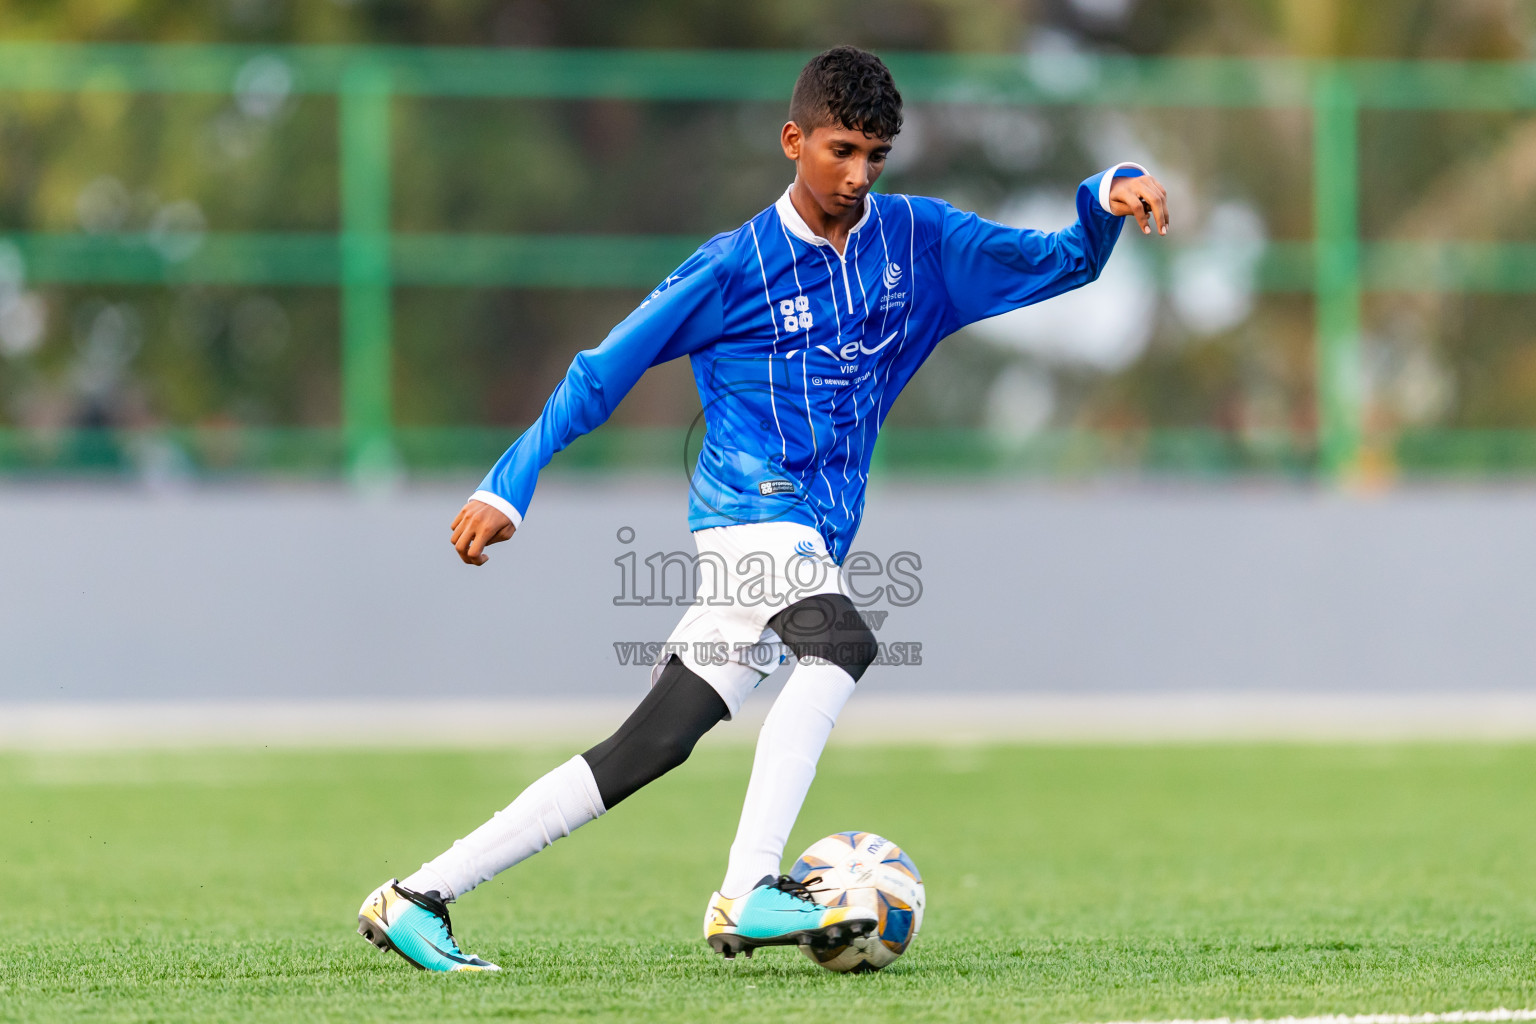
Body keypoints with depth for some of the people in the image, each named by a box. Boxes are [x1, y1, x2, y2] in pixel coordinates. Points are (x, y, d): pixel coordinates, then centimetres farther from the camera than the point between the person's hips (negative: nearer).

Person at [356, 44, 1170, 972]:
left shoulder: (916, 242, 10)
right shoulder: (736, 265, -4)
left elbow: (1062, 262, 11)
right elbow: (603, 372, 2)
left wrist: (1111, 197, -11)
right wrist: (507, 489, 0)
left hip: (809, 538, 5)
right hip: (752, 515, -5)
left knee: (649, 750, 1)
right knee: (841, 645, -34)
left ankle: (417, 899, 6)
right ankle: (748, 895, -40)